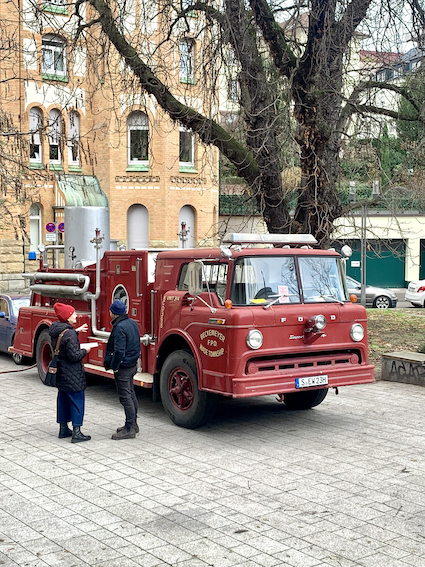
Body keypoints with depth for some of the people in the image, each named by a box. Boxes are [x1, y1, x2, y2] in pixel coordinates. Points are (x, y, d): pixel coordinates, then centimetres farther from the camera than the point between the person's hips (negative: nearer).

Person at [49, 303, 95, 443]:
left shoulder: (55, 330, 3)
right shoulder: (70, 334, -24)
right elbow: (74, 356, -25)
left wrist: (76, 331, 19)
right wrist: (85, 350, -8)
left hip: (60, 372, 9)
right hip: (72, 375, -9)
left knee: (63, 399, 18)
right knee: (77, 401, -1)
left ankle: (63, 429, 27)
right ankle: (76, 433, 1)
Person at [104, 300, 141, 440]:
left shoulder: (119, 328, -22)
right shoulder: (132, 322, 7)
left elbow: (119, 351, -26)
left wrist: (114, 366, -15)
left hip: (123, 367, -10)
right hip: (132, 364, 10)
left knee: (125, 397, -4)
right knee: (131, 394, 18)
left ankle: (129, 429, 0)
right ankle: (133, 424, 29)